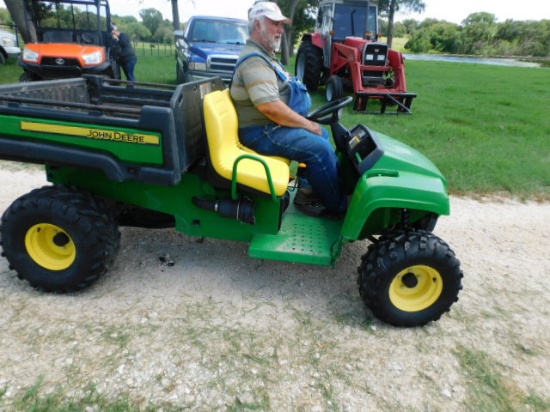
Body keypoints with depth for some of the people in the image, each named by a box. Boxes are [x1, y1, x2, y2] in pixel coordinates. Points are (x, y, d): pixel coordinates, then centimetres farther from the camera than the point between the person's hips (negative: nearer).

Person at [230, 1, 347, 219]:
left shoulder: (263, 56, 16)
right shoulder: (254, 60, -18)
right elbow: (270, 107, -30)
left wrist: (308, 123, 10)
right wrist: (308, 125, -20)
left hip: (272, 125, 11)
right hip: (263, 131, -11)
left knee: (321, 135, 15)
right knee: (320, 149, -20)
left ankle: (312, 189, 15)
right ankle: (338, 207, -4)